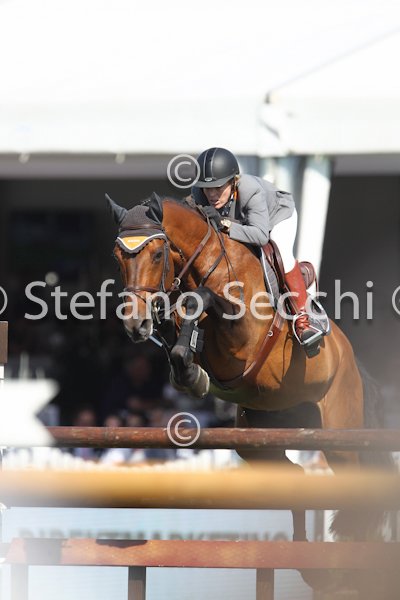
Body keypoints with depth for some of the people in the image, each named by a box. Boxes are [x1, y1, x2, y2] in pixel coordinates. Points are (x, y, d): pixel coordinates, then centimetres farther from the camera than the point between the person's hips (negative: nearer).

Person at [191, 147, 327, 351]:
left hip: (278, 215, -5)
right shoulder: (199, 194, -32)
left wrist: (224, 225, -61)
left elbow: (261, 234, -51)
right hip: (241, 222, 5)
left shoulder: (251, 190, -45)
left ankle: (302, 318, -19)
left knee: (280, 254, -29)